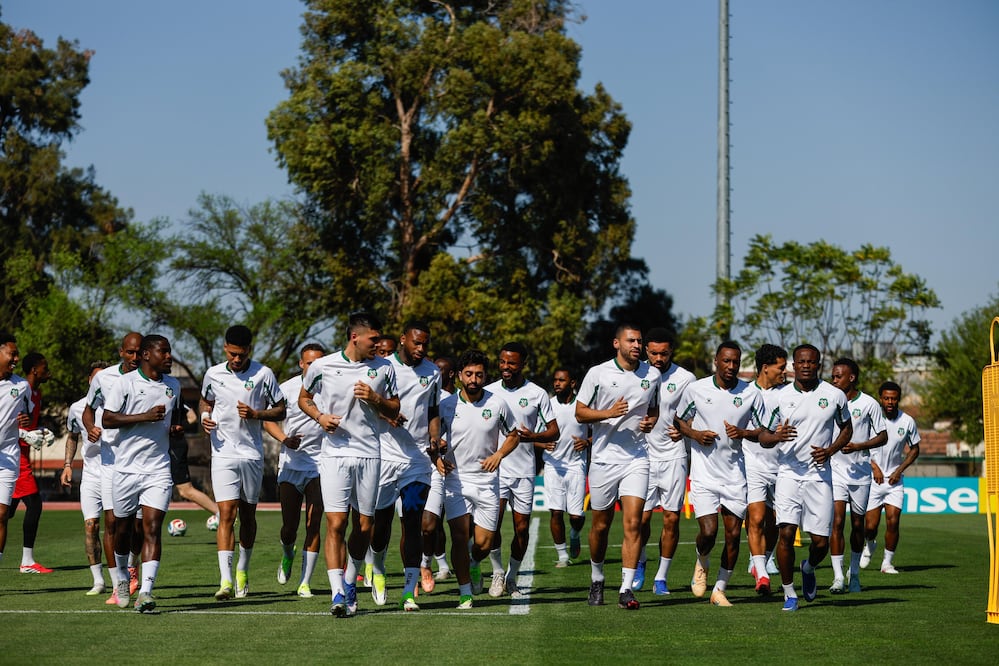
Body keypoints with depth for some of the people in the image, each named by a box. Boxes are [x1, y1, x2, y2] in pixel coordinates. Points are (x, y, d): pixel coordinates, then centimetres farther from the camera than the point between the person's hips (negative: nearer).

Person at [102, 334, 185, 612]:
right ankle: (122, 577, 37)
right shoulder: (126, 382, -5)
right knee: (122, 527, 11)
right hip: (126, 468, -2)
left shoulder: (173, 385, 11)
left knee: (152, 527, -12)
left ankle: (145, 591, -18)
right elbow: (107, 419, -10)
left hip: (158, 469, 2)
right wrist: (145, 416, -18)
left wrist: (177, 429, 6)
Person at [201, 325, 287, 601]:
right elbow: (205, 402, 22)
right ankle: (225, 580, -18)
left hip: (252, 454, 0)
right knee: (226, 513, -12)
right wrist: (204, 417, 0)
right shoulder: (213, 374, 4)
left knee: (248, 515, 11)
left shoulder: (263, 374, -3)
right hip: (223, 453, 0)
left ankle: (242, 570, 31)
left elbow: (280, 410, 3)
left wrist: (255, 414, -14)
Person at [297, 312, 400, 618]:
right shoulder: (322, 366, -1)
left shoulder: (383, 368, 5)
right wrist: (320, 416, -4)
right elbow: (304, 397, 15)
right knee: (336, 523, -13)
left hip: (369, 454, 3)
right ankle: (338, 595, -14)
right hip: (335, 452, -2)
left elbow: (394, 410, 13)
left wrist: (375, 399, -8)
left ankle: (350, 583, 27)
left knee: (364, 527, 6)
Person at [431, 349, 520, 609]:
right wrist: (436, 458, -11)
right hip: (455, 479, -1)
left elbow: (513, 435, 11)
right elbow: (433, 439, 8)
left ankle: (474, 564, 35)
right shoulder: (446, 406, -2)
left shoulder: (497, 404, -1)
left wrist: (498, 455, -6)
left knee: (483, 543, -1)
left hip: (486, 479, 1)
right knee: (459, 537, -11)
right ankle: (465, 592, 1)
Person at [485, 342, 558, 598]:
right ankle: (497, 573, 8)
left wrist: (534, 437, -17)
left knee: (522, 528, 2)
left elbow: (554, 431, 2)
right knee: (492, 523, -12)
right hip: (496, 468, 0)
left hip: (524, 471, 0)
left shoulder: (537, 394, 0)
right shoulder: (488, 392, 4)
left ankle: (512, 578, 19)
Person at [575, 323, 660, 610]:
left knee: (633, 524, -11)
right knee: (601, 526, 8)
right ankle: (597, 580, 30)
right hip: (604, 458, -1)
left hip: (637, 459, 1)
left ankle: (626, 589, -11)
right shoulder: (598, 373, -4)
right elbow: (580, 412, -1)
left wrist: (651, 422, -1)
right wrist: (608, 413, -18)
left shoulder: (652, 374, 6)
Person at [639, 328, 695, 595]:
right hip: (643, 453, 0)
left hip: (673, 455, 0)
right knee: (642, 516, -2)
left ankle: (661, 577, 11)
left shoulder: (685, 379, -2)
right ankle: (640, 563, 25)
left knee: (671, 518, -1)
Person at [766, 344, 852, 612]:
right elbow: (763, 440, 9)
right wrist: (776, 436, -16)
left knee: (821, 542, 0)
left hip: (819, 475, 1)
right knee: (786, 533, -14)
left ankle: (809, 568, 36)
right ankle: (789, 594, 2)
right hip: (788, 473, -1)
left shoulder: (835, 396, 2)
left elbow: (847, 428, 16)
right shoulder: (781, 397, 2)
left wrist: (830, 450, -3)